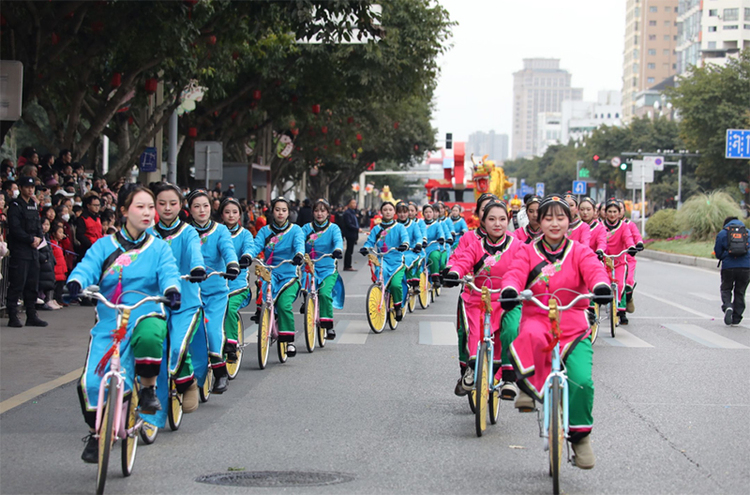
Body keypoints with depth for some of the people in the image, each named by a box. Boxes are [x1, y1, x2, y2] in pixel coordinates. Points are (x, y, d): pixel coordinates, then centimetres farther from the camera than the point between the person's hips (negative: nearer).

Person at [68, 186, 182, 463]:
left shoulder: (158, 248, 10)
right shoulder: (105, 246, 9)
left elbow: (168, 272, -6)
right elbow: (88, 267, -6)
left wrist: (171, 289, -30)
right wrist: (76, 282, -29)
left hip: (146, 315, -1)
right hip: (109, 320, 1)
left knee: (148, 337, -39)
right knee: (91, 381, -12)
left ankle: (148, 388, -12)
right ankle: (96, 431, 15)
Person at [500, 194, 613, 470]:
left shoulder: (579, 252, 8)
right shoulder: (529, 253, 9)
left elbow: (594, 269, -12)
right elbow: (516, 273, -9)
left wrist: (601, 287, -37)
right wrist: (509, 290, -34)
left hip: (573, 327, 1)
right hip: (536, 319, -1)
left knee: (582, 380, -18)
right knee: (532, 337, -41)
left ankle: (580, 435, 3)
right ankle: (528, 386, -20)